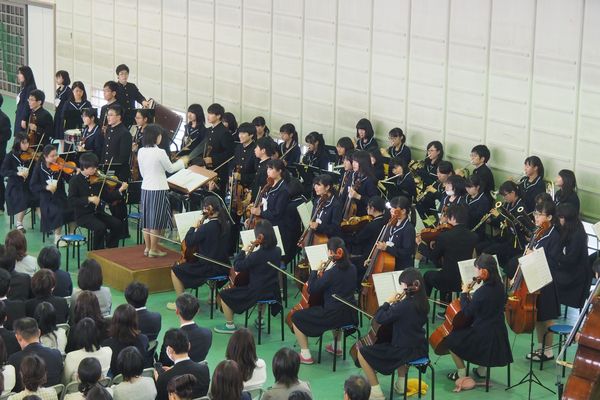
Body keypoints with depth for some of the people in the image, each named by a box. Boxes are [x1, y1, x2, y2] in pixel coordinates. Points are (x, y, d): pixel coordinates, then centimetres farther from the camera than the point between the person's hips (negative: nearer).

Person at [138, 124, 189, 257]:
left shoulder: (141, 151, 2)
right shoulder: (160, 152, -17)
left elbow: (142, 172, 11)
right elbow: (170, 169, -3)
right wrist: (182, 162, 13)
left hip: (145, 188, 7)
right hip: (158, 190, -6)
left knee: (147, 219, 13)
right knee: (156, 221, 0)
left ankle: (147, 247, 19)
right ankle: (154, 249, 4)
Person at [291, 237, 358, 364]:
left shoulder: (331, 273, -22)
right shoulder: (352, 268, -1)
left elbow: (311, 290, -15)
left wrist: (316, 271, -5)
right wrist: (322, 275, 8)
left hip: (333, 316, -7)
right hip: (350, 315, 8)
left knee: (296, 317, 7)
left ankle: (305, 354, 8)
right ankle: (337, 346, 45)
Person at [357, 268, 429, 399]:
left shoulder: (403, 305, -24)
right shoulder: (423, 303, -1)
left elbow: (379, 319, -21)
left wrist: (388, 302, -10)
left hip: (405, 351, -8)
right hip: (421, 349, 8)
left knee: (362, 352, 4)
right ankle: (401, 383, 38)